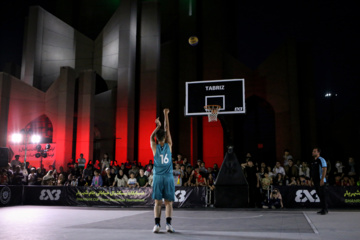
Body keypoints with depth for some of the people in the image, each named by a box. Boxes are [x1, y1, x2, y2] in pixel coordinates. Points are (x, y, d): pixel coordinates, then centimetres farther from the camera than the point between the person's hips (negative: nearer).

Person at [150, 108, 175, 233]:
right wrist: (166, 115, 16)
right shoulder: (169, 145, -3)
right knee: (168, 202, 4)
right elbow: (167, 129, 8)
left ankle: (157, 224, -3)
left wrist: (158, 126, 27)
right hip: (168, 177, 0)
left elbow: (151, 136, 19)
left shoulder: (154, 147, -3)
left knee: (157, 202, 3)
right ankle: (168, 224, -4)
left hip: (157, 177, 0)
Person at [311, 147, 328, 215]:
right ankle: (322, 209, 17)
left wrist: (322, 179, -22)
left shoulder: (321, 160, -8)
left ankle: (325, 210, -2)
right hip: (316, 181, 8)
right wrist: (312, 179, 18)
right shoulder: (314, 161, 17)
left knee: (323, 195, -7)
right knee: (319, 195, 11)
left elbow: (324, 169, -16)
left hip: (321, 181, -8)